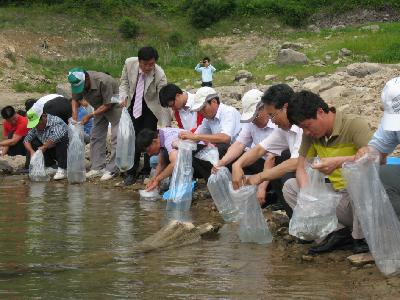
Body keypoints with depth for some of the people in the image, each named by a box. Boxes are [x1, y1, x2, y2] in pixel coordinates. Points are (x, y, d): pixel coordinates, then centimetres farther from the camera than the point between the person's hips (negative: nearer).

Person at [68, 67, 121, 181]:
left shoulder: (103, 81, -36)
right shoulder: (77, 83, -16)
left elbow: (107, 105, -28)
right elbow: (75, 100, -1)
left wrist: (90, 115, -29)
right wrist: (74, 116, -18)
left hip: (114, 106, -7)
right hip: (100, 107, 7)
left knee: (116, 138, -11)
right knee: (96, 137, 5)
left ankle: (112, 170, -9)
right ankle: (98, 167, 10)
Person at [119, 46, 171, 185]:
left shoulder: (160, 75, -29)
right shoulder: (129, 64, -21)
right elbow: (124, 82, 0)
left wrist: (166, 126, -30)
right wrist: (124, 97, -17)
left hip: (151, 108, -2)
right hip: (134, 105, 3)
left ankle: (147, 172, 8)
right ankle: (132, 172, 9)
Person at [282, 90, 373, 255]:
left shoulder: (355, 125, -16)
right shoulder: (311, 134, 4)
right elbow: (301, 167, 4)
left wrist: (339, 161, -37)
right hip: (337, 195, 7)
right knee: (289, 186, 0)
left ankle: (361, 239, -16)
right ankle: (339, 231, -9)